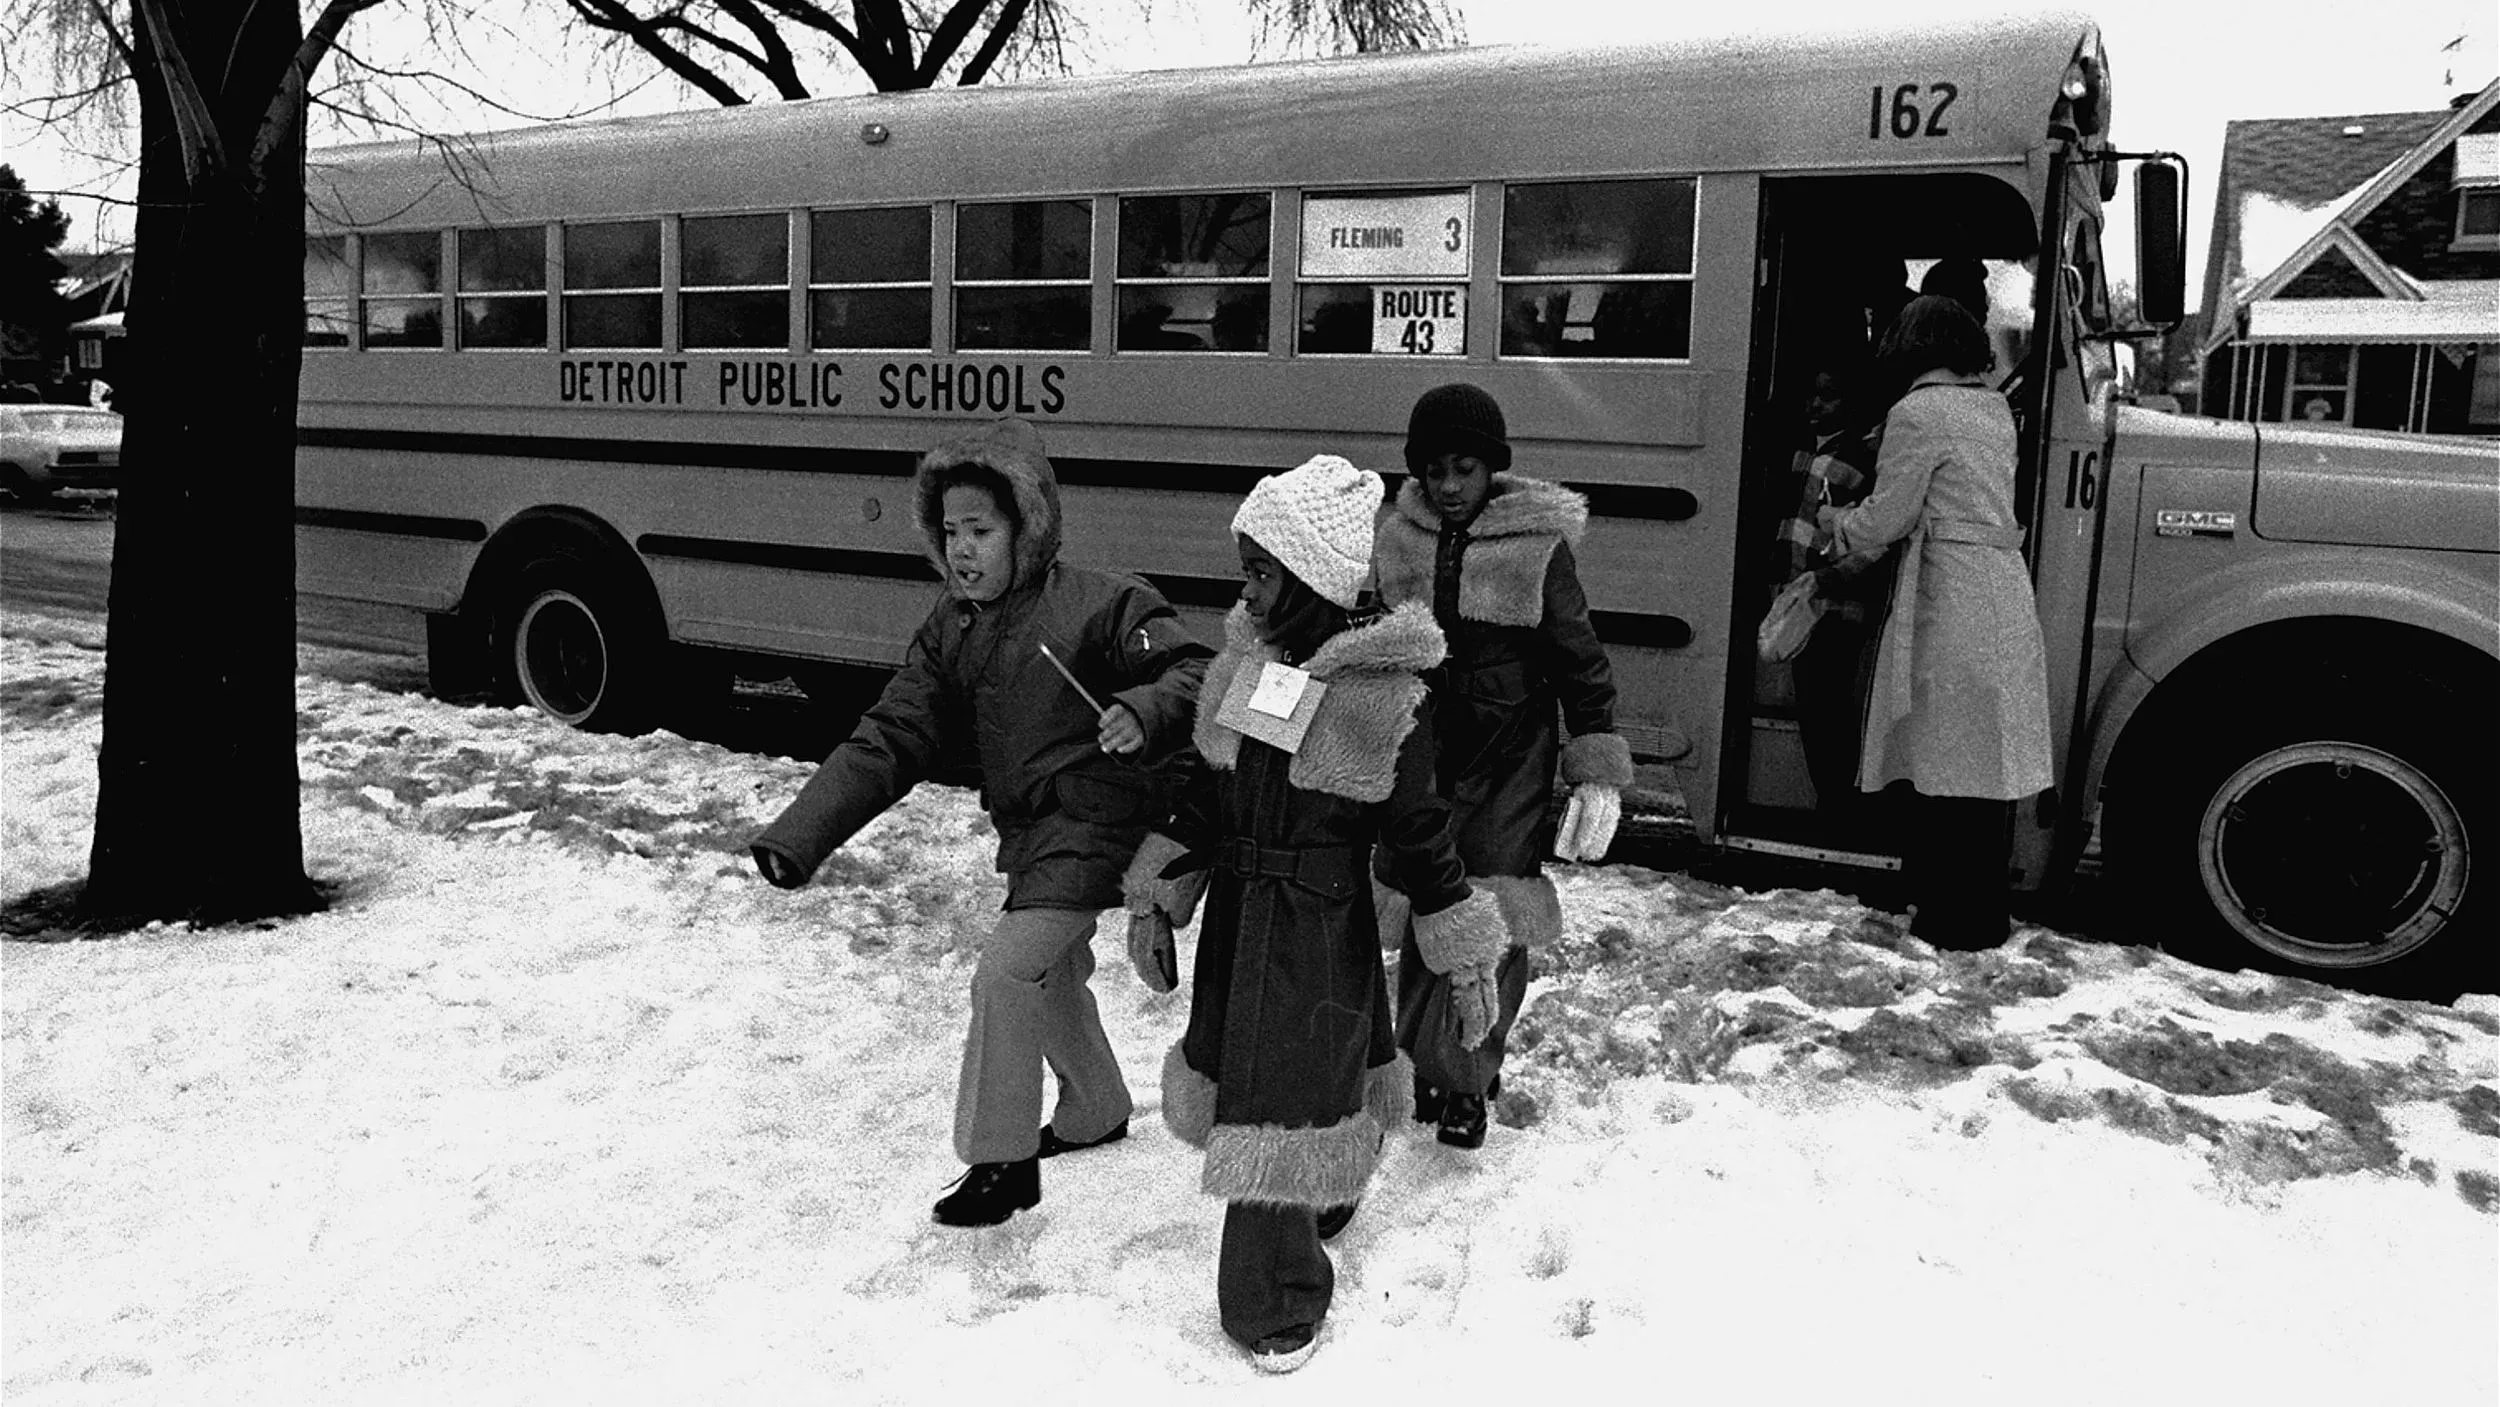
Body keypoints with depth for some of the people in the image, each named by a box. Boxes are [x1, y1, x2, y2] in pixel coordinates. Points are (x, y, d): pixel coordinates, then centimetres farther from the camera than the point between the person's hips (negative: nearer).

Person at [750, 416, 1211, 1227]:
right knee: (1052, 977, 23)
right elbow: (890, 741, 1)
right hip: (1028, 833, 8)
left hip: (1092, 825, -8)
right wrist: (797, 838, -9)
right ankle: (1096, 1112, 49)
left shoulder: (1098, 605, -15)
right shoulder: (949, 632, 4)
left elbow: (1192, 674, -16)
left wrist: (1142, 713, -40)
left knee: (1006, 972, -16)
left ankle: (1002, 1161, 2)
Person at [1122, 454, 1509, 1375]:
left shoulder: (1386, 694, -16)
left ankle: (1276, 1308, 19)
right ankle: (1317, 1211, 44)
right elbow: (1204, 790, 10)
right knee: (1238, 1079, 16)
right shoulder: (1244, 656, 2)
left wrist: (1464, 956, -6)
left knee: (1281, 1103, -1)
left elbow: (1420, 833, -10)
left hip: (1322, 927, -6)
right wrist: (1157, 895, 9)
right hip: (1237, 912, 6)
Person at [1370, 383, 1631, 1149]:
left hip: (1510, 759, -3)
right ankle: (1428, 1060, 27)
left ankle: (1467, 1076, 14)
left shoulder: (1538, 546, -7)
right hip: (1418, 751, 3)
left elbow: (1581, 662, -3)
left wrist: (1599, 771, -7)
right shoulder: (1397, 539, 2)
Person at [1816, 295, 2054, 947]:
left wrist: (1834, 522, 13)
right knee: (1987, 765, 12)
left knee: (1949, 768, -3)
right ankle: (1982, 912, 21)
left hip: (1952, 603, -8)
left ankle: (1958, 920, 3)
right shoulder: (1993, 409, 15)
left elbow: (1887, 519, -7)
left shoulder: (1918, 413, -10)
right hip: (2005, 593, 8)